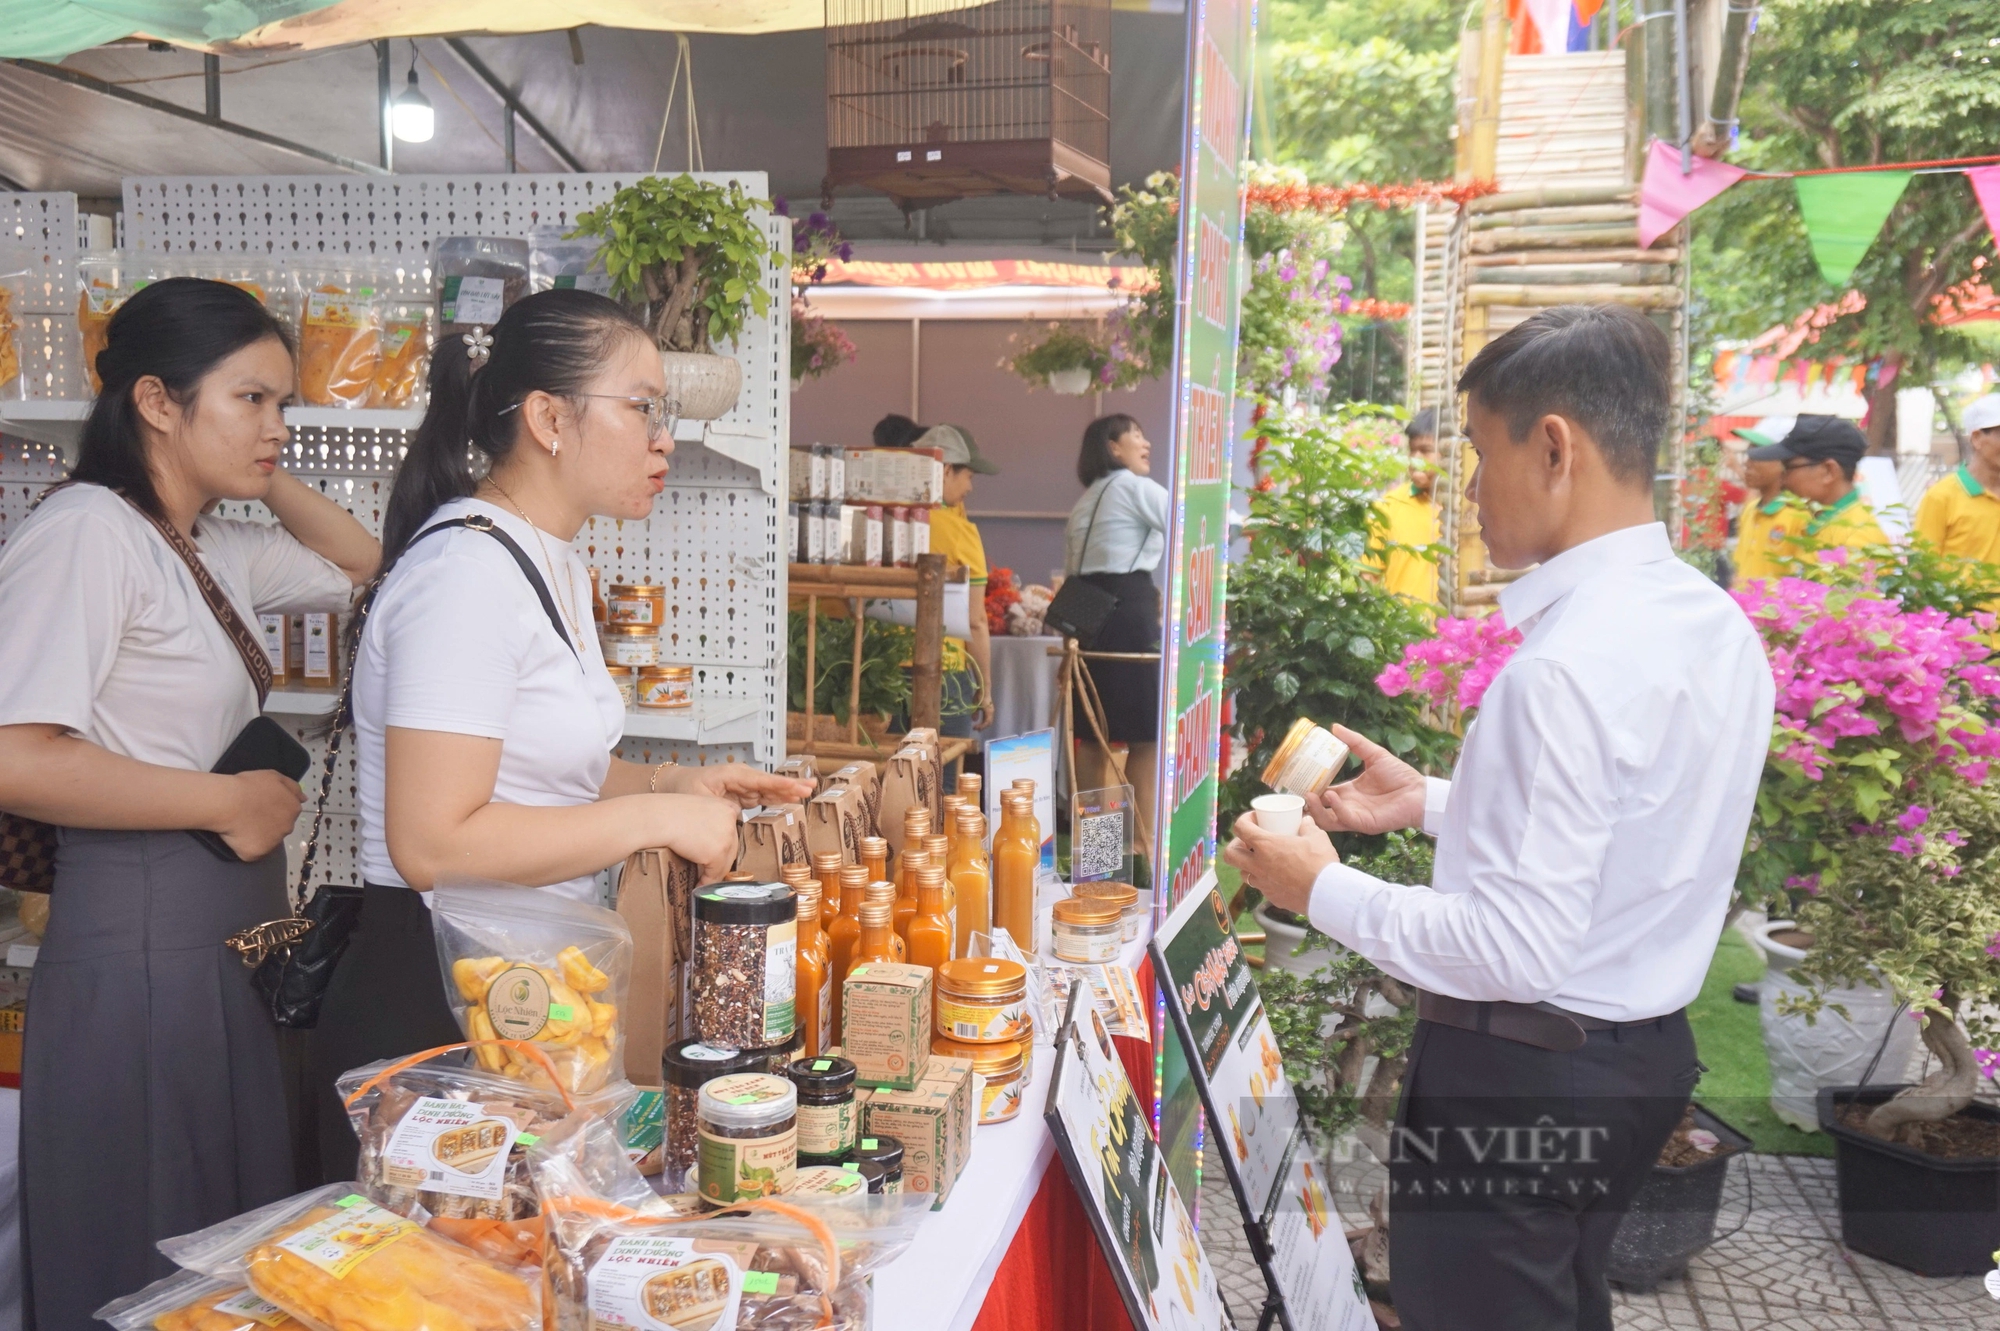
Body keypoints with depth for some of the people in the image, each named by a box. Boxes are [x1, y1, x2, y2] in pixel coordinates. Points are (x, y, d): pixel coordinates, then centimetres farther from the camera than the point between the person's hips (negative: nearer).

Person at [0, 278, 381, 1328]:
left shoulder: (220, 552, 13)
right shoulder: (88, 531, -14)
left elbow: (364, 568, 28)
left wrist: (268, 477, 13)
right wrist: (231, 801, -16)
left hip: (234, 939, 9)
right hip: (140, 942, -9)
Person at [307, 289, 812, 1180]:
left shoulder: (553, 564, 11)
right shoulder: (470, 571, -20)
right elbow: (433, 844, -26)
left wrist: (670, 784, 5)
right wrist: (656, 815, -21)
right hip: (429, 1008, -10)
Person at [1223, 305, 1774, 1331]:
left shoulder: (1568, 668, -27)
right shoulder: (1715, 623, 2)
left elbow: (1519, 947, -27)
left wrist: (1323, 890, -15)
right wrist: (1433, 804, 12)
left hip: (1519, 1077, -9)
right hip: (1645, 1050, 9)